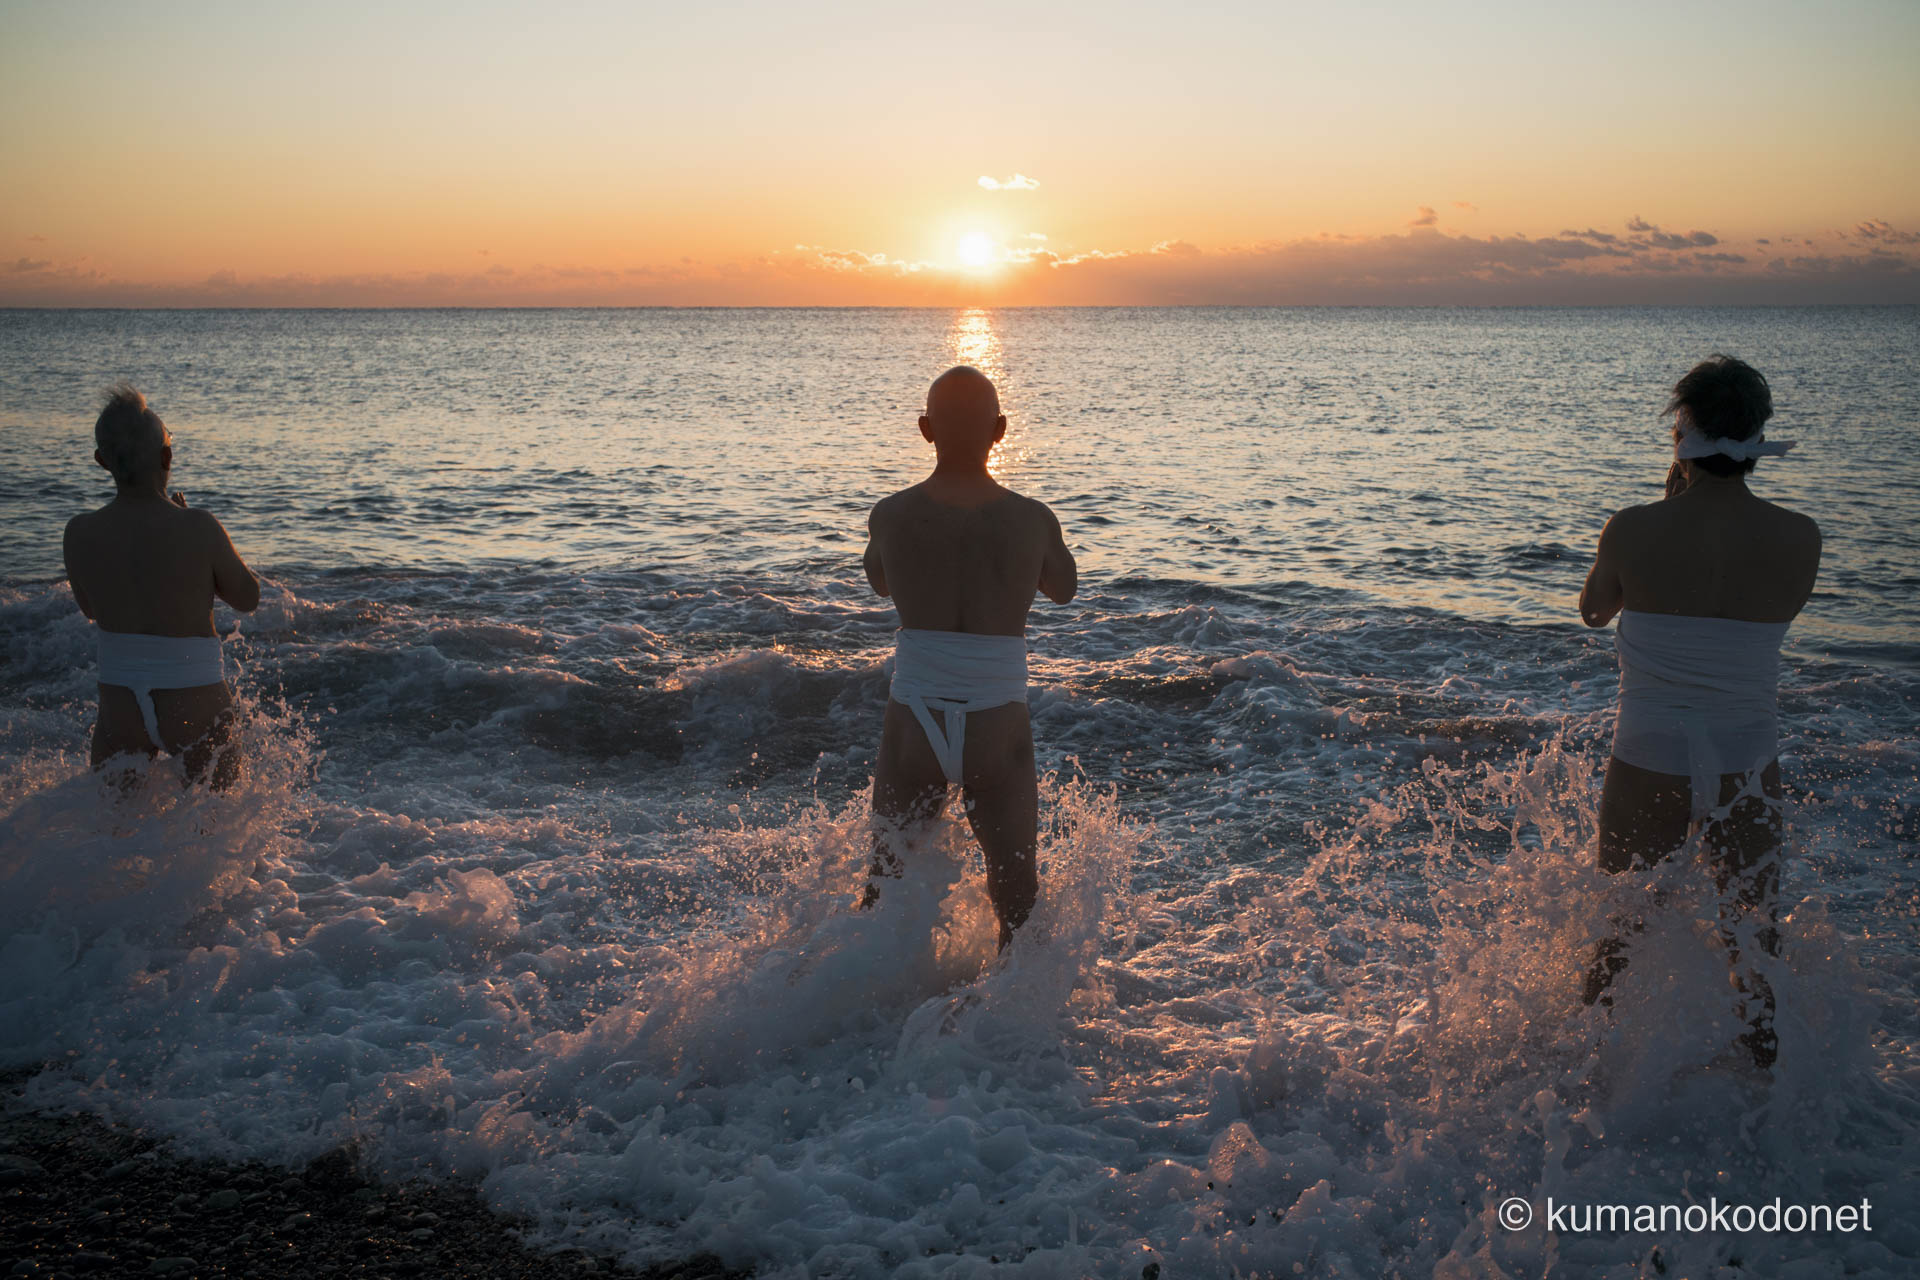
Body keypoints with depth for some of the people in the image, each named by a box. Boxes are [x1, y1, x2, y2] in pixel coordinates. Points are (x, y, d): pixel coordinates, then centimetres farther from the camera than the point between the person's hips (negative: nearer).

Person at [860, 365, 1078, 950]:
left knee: (888, 887, 19)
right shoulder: (1032, 519, -9)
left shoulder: (890, 516, -6)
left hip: (912, 724, 1)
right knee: (1016, 894, 17)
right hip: (998, 727, -1)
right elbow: (1064, 589, 12)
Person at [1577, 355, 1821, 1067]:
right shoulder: (1799, 539, -9)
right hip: (1748, 768, 1)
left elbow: (1593, 611, 6)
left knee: (1619, 935, 18)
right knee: (1755, 943, 20)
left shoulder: (1635, 531, -14)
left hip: (1648, 767, -1)